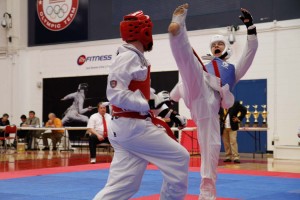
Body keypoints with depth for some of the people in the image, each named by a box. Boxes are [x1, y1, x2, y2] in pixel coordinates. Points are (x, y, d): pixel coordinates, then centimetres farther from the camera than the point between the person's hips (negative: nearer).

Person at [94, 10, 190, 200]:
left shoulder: (137, 58, 16)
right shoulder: (128, 57, -13)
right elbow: (116, 94, -21)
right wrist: (151, 103, -20)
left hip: (129, 127, 10)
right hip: (132, 127, -10)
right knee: (179, 159, 0)